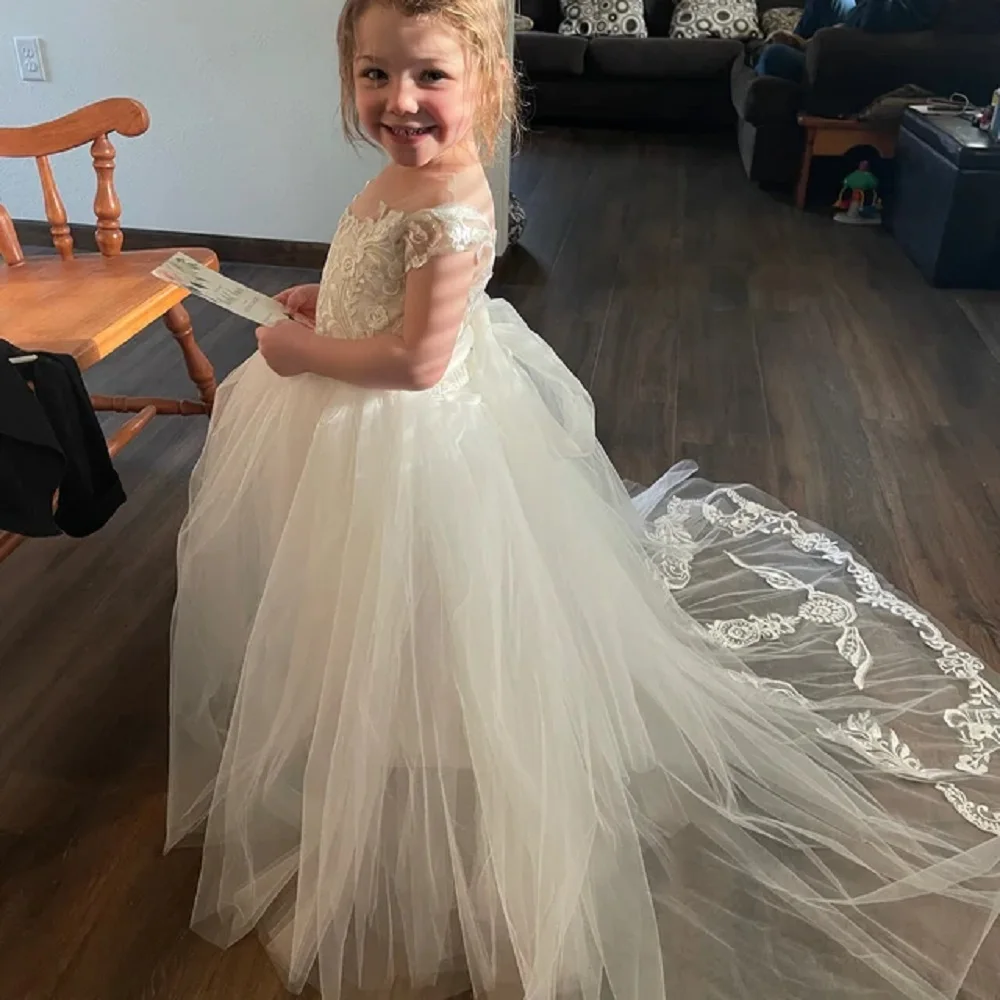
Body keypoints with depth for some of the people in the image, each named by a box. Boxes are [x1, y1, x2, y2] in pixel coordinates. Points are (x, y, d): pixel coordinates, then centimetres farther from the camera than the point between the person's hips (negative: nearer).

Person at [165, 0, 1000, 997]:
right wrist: (327, 301, 7)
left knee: (413, 643, 9)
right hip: (364, 430, 10)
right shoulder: (409, 170, 1)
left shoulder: (446, 209, -29)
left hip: (414, 444, -10)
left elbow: (419, 360, -30)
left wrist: (302, 352, -18)